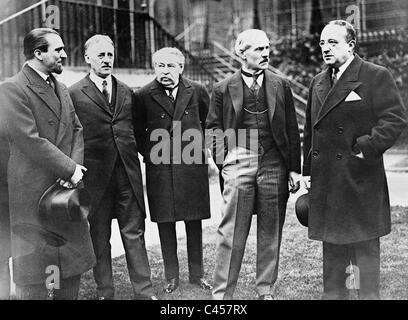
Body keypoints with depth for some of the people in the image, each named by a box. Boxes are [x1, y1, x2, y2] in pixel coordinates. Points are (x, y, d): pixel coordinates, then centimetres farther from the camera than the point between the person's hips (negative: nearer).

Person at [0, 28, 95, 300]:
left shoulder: (61, 89, 14)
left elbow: (76, 130, 12)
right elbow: (30, 141, -19)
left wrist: (75, 167, -6)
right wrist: (70, 169, -16)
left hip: (67, 189, 8)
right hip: (34, 193, -8)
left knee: (73, 262, 14)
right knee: (35, 271, 2)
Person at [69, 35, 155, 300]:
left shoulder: (127, 92, 12)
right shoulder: (75, 94, -1)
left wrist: (140, 155, 9)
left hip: (128, 175, 3)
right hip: (95, 176, -3)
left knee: (135, 233, 5)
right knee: (99, 238, 9)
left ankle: (144, 291, 13)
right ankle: (105, 293, 21)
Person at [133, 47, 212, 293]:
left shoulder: (197, 92, 2)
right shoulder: (144, 96, -1)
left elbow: (209, 123, 14)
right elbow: (138, 132, 10)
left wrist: (201, 150, 7)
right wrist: (150, 153, 2)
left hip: (193, 166, 1)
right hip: (160, 169, 0)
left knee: (194, 222, 8)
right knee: (165, 223, 6)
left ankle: (197, 273, 22)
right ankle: (171, 276, 20)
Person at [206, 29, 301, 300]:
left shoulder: (281, 86, 10)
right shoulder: (223, 89, 5)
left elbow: (292, 130, 9)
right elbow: (214, 128, 8)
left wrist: (294, 169, 5)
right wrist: (224, 160, -3)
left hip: (274, 166, 2)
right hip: (238, 165, -2)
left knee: (271, 232, 9)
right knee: (232, 233, -2)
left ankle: (266, 290, 23)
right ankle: (222, 293, 8)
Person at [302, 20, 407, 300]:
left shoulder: (376, 76, -5)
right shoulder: (318, 82, 15)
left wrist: (367, 148, -18)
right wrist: (308, 171, 12)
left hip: (361, 181, -6)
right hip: (325, 183, 6)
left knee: (365, 247, 4)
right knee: (332, 249, 15)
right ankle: (334, 293, 27)